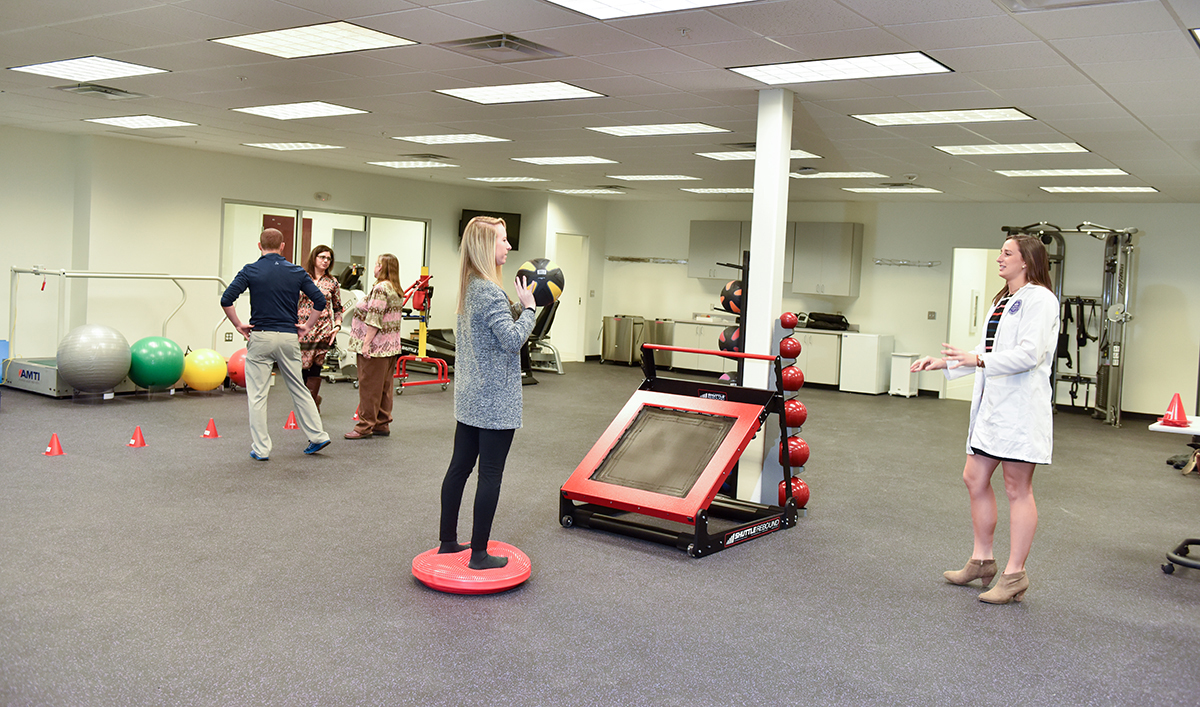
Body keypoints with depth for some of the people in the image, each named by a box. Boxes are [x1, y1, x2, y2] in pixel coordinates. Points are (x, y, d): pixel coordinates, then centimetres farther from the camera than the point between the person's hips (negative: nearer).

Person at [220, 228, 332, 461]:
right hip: (289, 337, 3)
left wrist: (238, 325, 1)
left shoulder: (251, 271, -2)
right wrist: (307, 327, 9)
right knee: (299, 389, 16)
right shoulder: (297, 272, 4)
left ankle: (261, 448, 4)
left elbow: (226, 300, -10)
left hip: (260, 337, -2)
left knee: (257, 395, 3)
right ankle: (317, 436, 18)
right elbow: (320, 301, 2)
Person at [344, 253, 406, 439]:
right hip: (391, 346, 9)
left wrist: (366, 343, -18)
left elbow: (374, 319, -20)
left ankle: (365, 426, 4)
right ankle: (382, 424, 17)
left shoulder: (380, 288, -15)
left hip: (376, 347, -9)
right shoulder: (398, 291, 13)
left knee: (369, 386, -2)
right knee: (385, 386, 11)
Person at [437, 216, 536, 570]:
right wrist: (527, 307, -10)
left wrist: (517, 307, 5)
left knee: (460, 466, 15)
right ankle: (479, 554, 6)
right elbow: (513, 340, -23)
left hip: (469, 396, 9)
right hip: (495, 400, -9)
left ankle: (448, 541, 26)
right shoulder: (489, 292, -19)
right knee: (490, 474, -1)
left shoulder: (469, 287, 11)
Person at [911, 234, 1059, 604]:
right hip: (992, 404, 9)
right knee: (975, 479, 11)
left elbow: (1029, 354, -21)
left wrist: (978, 360, -28)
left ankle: (1015, 575, 8)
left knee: (1018, 489, -1)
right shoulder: (1003, 301, 20)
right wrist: (944, 362, 18)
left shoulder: (1039, 299, -10)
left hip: (1021, 407, -9)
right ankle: (982, 560, 25)